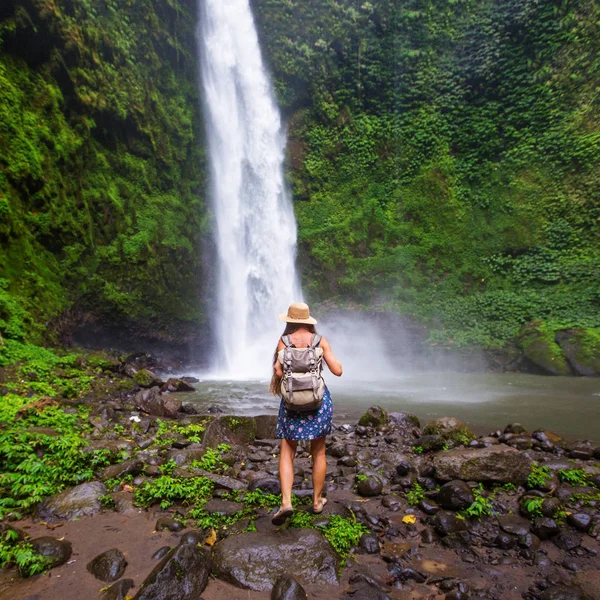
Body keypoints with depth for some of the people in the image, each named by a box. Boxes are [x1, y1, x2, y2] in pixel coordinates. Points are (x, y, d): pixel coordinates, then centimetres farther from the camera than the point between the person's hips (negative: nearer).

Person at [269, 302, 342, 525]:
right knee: (318, 452, 17)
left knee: (287, 453, 10)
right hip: (319, 399, 1)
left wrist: (278, 379, 8)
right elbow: (338, 371, -6)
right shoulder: (321, 341, -4)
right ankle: (317, 501, 29)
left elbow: (279, 372, -15)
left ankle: (286, 502, -4)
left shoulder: (284, 341, -4)